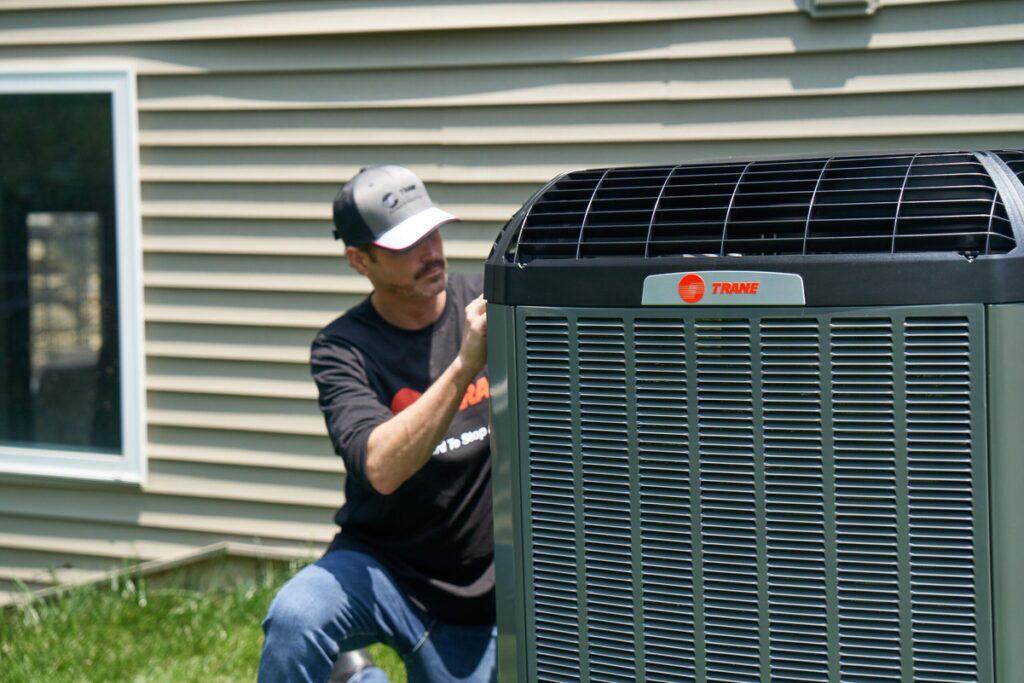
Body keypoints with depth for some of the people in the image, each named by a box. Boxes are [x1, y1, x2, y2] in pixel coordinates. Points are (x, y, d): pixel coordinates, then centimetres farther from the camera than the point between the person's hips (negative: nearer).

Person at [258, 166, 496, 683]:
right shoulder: (342, 349, -10)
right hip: (381, 567, -3)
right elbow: (382, 469, -26)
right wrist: (465, 365, -34)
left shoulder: (490, 304, -1)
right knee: (293, 622, -31)